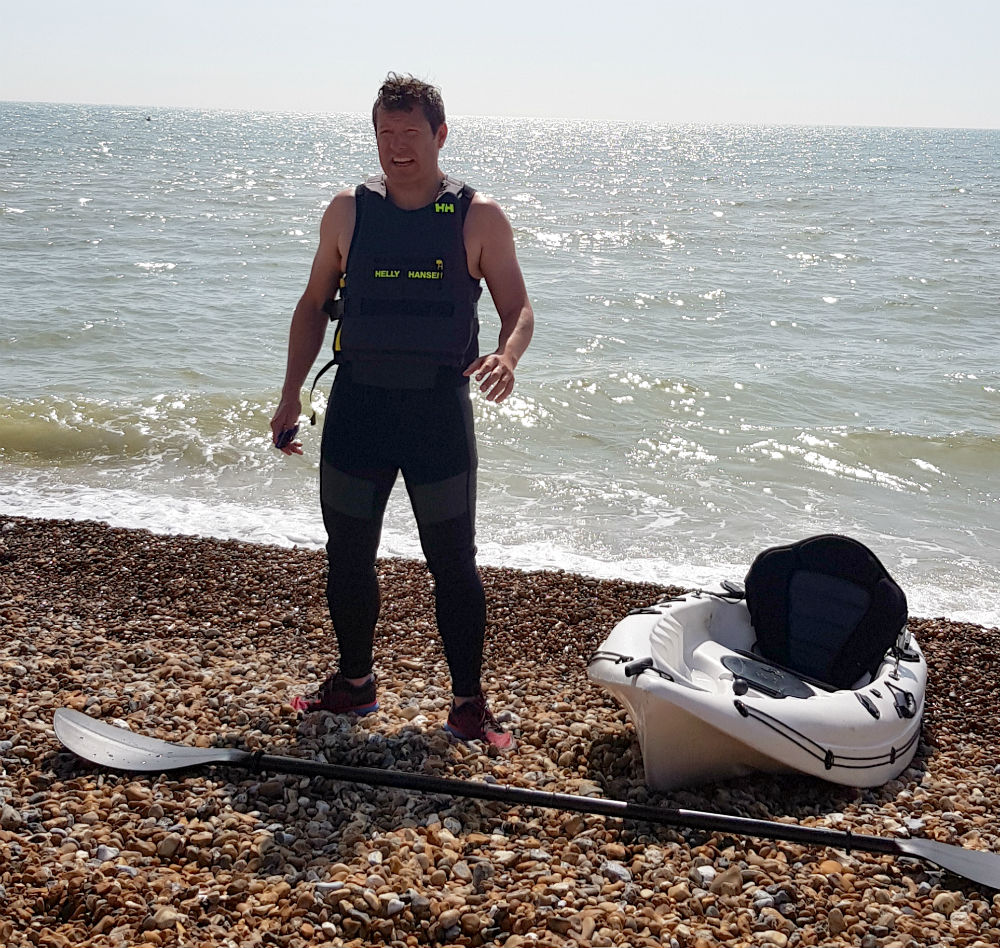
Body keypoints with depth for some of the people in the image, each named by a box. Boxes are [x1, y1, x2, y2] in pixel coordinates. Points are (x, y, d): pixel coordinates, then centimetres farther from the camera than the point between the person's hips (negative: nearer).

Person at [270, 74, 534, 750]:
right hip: (357, 401, 3)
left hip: (439, 405, -2)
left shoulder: (479, 218, -2)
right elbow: (315, 304, 12)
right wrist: (292, 393, 6)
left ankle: (469, 703, 14)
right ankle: (355, 683, 30)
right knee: (348, 555, 11)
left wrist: (507, 355, -24)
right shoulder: (348, 211, 4)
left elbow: (518, 306, -1)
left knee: (454, 562, 2)